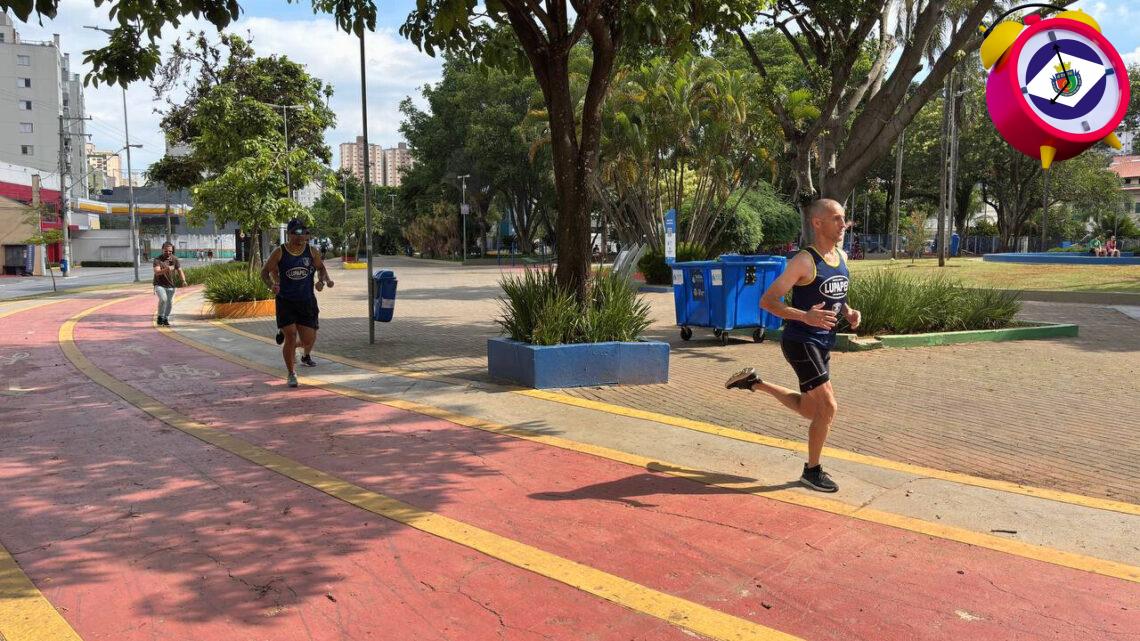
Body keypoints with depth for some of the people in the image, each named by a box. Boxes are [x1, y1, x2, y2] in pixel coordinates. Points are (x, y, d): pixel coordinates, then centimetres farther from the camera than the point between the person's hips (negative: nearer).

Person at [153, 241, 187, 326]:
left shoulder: (174, 259, 0)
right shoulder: (157, 260, -12)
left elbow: (179, 270, 0)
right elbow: (157, 272, -25)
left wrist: (183, 281, -17)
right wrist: (166, 269, -43)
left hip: (170, 285, 4)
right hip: (159, 284, -4)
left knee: (170, 303, 8)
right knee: (163, 299, -25)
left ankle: (166, 319, 29)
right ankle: (160, 317, -6)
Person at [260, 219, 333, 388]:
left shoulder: (311, 252, 1)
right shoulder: (279, 253, -6)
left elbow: (321, 268, 15)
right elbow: (264, 272, 2)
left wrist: (323, 280, -6)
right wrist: (271, 285, -17)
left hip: (307, 301, 2)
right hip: (285, 301, -2)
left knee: (308, 340, 1)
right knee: (290, 337, -8)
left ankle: (306, 355, 40)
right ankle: (291, 374, 10)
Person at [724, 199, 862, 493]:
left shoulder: (842, 256, 8)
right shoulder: (804, 262, -17)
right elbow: (767, 301, -18)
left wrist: (849, 312, 2)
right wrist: (806, 316, -31)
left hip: (823, 342, 9)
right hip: (801, 341, -9)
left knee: (810, 410, 17)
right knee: (828, 407, -9)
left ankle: (754, 383, 33)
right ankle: (812, 471, 9)